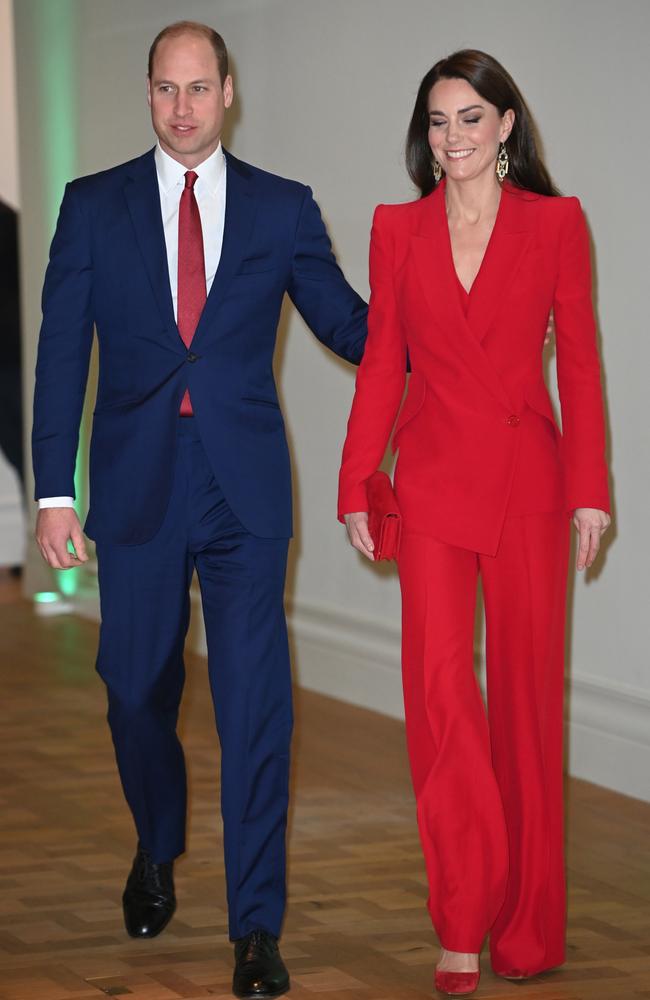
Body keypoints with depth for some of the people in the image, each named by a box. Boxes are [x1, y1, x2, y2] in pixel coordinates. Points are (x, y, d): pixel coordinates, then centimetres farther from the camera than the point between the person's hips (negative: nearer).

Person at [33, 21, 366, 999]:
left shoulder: (283, 209, 5)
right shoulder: (93, 206, 5)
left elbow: (345, 321, 9)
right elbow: (62, 354, 2)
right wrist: (54, 490, -4)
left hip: (244, 487, -1)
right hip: (136, 483, 1)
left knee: (255, 705, -4)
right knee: (137, 691, 12)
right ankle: (157, 852, 40)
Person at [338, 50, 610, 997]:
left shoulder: (556, 222, 2)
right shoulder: (398, 229, 7)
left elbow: (580, 361, 2)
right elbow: (381, 363, 9)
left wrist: (590, 487, -2)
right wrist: (357, 487, 5)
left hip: (528, 479, -1)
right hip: (433, 482, 1)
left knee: (527, 687, 5)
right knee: (439, 685, -9)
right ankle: (463, 924, -1)